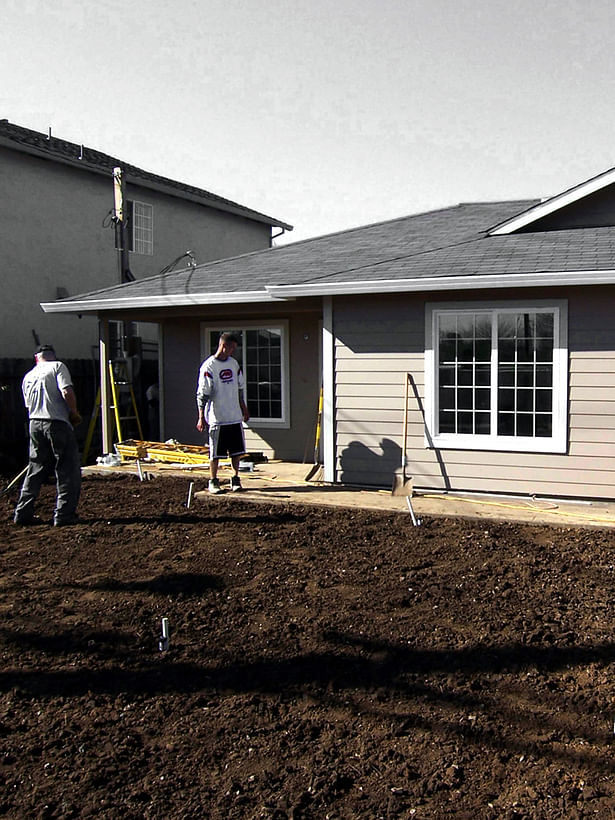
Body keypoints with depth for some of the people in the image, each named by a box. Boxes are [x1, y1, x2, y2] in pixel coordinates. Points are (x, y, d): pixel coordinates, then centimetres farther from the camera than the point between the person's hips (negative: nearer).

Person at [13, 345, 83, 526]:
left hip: (35, 424, 6)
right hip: (57, 423, -6)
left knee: (35, 470, 15)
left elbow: (29, 405, 20)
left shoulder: (27, 377, 18)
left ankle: (23, 513, 17)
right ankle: (63, 514, -1)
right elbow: (67, 392, -15)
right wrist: (74, 413, -1)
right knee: (68, 470, 1)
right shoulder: (58, 366, -1)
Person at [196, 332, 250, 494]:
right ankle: (213, 482, 13)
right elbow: (202, 394, -11)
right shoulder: (208, 366, -10)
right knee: (215, 453, 2)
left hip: (235, 417, 6)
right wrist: (201, 417, -14)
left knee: (237, 451, 10)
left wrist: (244, 409, 25)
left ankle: (235, 479, 22)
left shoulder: (234, 363, 11)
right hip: (217, 418, -6)